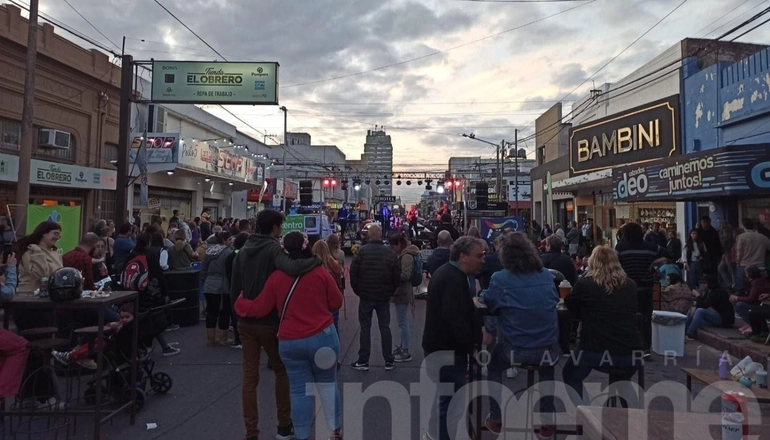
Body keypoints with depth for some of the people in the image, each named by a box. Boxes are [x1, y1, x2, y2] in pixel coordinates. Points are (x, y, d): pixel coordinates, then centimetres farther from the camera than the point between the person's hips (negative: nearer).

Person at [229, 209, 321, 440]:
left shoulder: (242, 252, 6)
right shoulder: (273, 248, -16)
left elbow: (234, 289, 8)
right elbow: (291, 268, -37)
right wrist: (317, 259, -23)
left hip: (246, 322, 5)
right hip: (269, 322, -5)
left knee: (249, 377, 9)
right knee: (281, 371, 15)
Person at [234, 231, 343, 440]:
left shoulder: (276, 277, -4)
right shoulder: (321, 272, -6)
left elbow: (259, 309, 1)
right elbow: (337, 302, 2)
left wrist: (239, 302, 19)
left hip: (290, 341, 1)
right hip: (323, 336, 0)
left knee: (299, 390, 11)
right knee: (327, 384, 15)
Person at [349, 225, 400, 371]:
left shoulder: (362, 251, -9)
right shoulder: (390, 253, 0)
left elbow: (353, 273, -8)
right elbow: (397, 276, 2)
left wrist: (357, 291, 5)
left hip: (366, 296, -2)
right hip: (384, 297, 2)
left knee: (365, 328, 6)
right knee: (385, 327, 9)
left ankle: (363, 361, 11)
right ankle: (389, 361, 14)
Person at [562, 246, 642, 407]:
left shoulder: (584, 283, -3)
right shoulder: (630, 284, 6)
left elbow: (569, 304, 15)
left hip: (595, 350, -4)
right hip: (630, 352, 4)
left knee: (570, 376, 24)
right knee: (619, 381, 36)